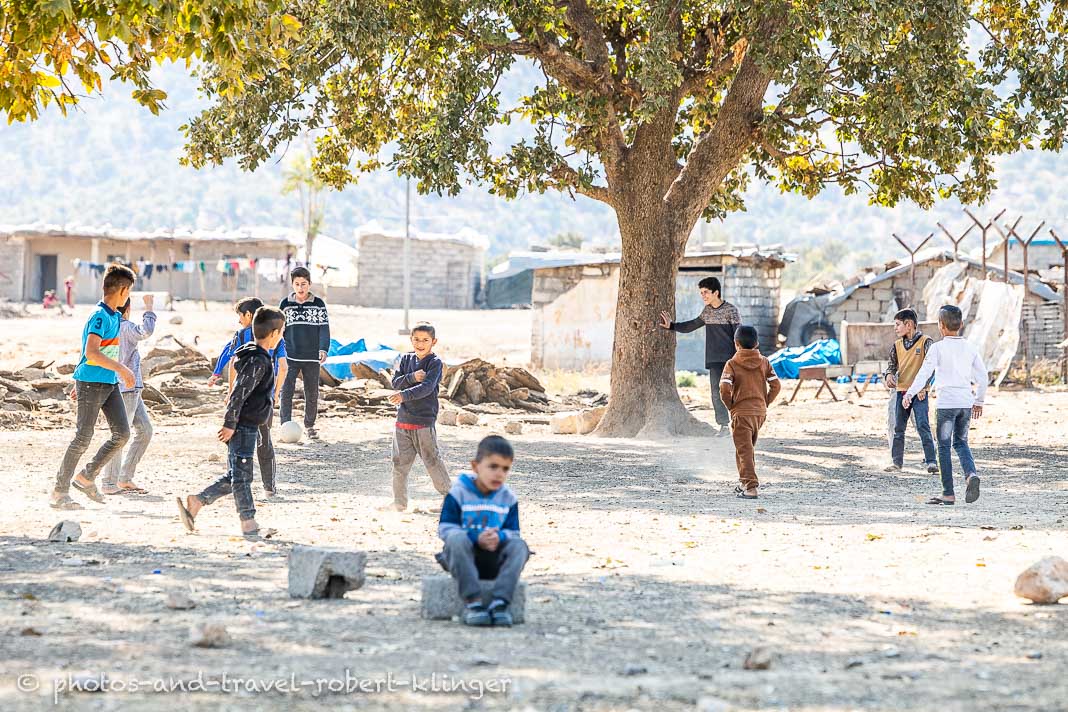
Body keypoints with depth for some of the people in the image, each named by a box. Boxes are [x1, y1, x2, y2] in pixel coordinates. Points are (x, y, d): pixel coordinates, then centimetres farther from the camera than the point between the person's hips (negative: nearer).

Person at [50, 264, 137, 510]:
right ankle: (59, 493, 4)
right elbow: (91, 353, -28)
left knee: (122, 433, 2)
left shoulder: (114, 316, 13)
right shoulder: (100, 316, -16)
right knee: (83, 438, -5)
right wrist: (122, 369, -28)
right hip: (91, 383, -9)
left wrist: (78, 383, 26)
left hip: (110, 383, 9)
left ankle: (86, 478, 16)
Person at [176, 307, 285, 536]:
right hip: (244, 427, -10)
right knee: (241, 474, -3)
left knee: (236, 475, 13)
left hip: (247, 426, 10)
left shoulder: (254, 356, 14)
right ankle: (249, 523, 2)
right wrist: (230, 424, -20)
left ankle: (195, 503, 12)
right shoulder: (258, 362, -18)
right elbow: (239, 394, -22)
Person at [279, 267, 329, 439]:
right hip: (290, 356, 0)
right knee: (286, 391, -9)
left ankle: (309, 425, 22)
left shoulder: (318, 304, 1)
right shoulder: (285, 304, 4)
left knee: (312, 393, 8)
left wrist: (323, 349, -13)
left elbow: (324, 328, 0)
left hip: (312, 357, 0)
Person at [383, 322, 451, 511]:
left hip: (424, 421, -6)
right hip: (403, 419, 6)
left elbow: (427, 387, -23)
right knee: (400, 462, 8)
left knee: (432, 460, -1)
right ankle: (399, 502, 16)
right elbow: (396, 383, 2)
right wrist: (412, 377, -17)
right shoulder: (406, 359, 11)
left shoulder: (435, 363, -8)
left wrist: (404, 395, -37)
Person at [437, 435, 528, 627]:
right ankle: (472, 602, -40)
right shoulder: (459, 492, -4)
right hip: (463, 555, -3)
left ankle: (500, 602, -36)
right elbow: (445, 528, -9)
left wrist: (499, 537, -22)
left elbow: (512, 532, 5)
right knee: (457, 539, -37)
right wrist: (476, 539, -24)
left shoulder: (508, 498, 6)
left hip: (493, 561, 3)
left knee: (519, 546, -26)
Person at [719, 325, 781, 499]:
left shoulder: (732, 364, -8)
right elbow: (776, 385, -1)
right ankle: (746, 483, 29)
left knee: (744, 450, -4)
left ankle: (751, 487, -15)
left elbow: (724, 389, -19)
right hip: (760, 412, 5)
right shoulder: (764, 362, 3)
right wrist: (765, 402, 10)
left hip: (741, 413, -5)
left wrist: (730, 405, -3)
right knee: (749, 448, 21)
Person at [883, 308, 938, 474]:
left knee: (923, 426, -13)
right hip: (901, 391, 6)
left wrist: (923, 386, -20)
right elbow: (892, 365, 14)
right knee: (898, 428, 7)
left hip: (920, 392, -6)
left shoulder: (925, 342, -6)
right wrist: (889, 375, -10)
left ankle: (931, 461, -11)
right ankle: (897, 462, 15)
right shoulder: (897, 345, 11)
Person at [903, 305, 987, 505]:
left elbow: (925, 372, -15)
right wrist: (979, 401, 23)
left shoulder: (938, 348, -6)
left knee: (944, 446, 3)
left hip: (946, 402, -5)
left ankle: (948, 494, 3)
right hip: (966, 402, 5)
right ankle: (971, 474, -9)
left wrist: (910, 393, -15)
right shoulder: (970, 348, 9)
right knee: (961, 442, 19)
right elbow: (982, 376, 13)